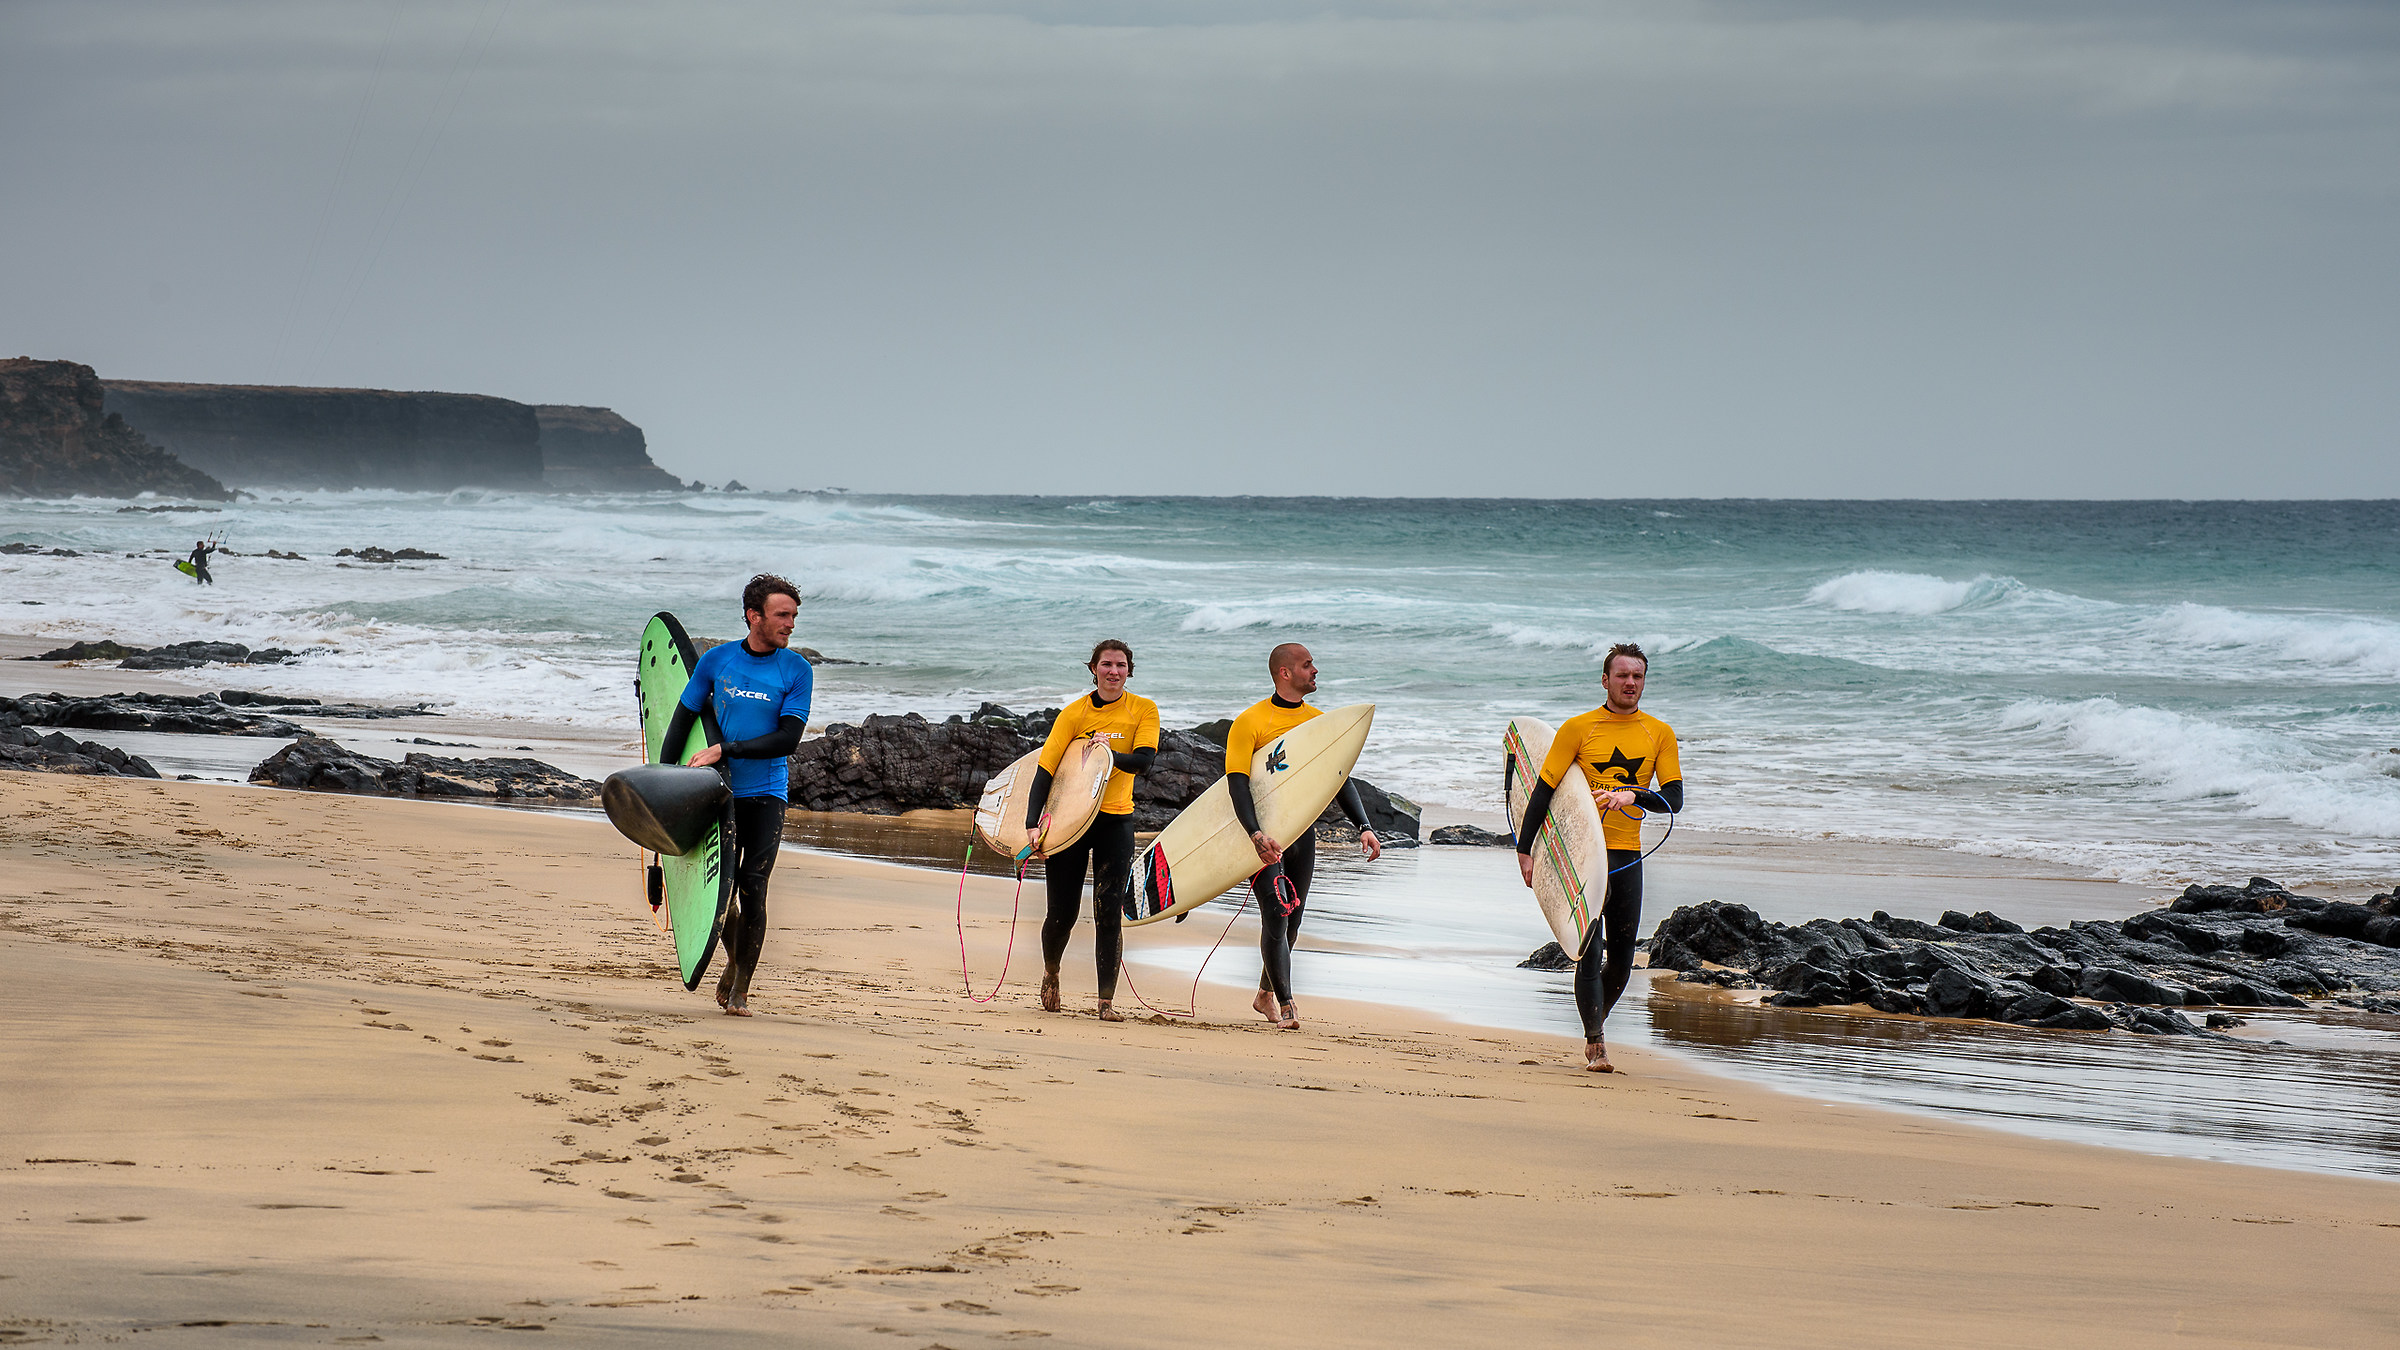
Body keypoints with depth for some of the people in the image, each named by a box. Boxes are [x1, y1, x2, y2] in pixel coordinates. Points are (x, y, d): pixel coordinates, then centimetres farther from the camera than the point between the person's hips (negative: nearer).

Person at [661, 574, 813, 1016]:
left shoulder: (796, 670, -3)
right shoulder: (717, 660, 2)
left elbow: (788, 739, -11)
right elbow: (682, 720, 9)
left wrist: (724, 750, -16)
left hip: (767, 794, -1)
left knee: (752, 889, -9)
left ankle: (740, 989, 0)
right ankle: (734, 959, 30)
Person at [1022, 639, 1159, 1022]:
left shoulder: (1143, 710, 1)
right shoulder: (1074, 714, -2)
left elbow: (1144, 759, -13)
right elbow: (1045, 770, -8)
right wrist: (1034, 824, -19)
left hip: (1116, 820, 0)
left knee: (1110, 912, -9)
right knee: (1062, 913, 3)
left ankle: (1107, 1001, -6)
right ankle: (1050, 973, 33)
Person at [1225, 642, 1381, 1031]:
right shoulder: (1251, 722, -10)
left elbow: (1340, 779, 9)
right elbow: (1237, 782, -17)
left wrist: (1364, 826, -4)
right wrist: (1256, 834, -30)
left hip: (1302, 830, 6)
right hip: (1265, 833, -6)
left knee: (1291, 921, 13)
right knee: (1276, 915, -12)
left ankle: (1266, 994, 30)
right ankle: (1284, 1005, -8)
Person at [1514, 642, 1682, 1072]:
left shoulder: (1659, 734, 7)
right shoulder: (1578, 729, -1)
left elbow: (1673, 799, 0)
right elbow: (1544, 790, -1)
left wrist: (1632, 796, -19)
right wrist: (1525, 851, -6)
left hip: (1628, 855, 3)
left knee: (1622, 955, 6)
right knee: (1589, 951, -8)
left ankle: (1596, 1024, 28)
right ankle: (1595, 1043, -7)